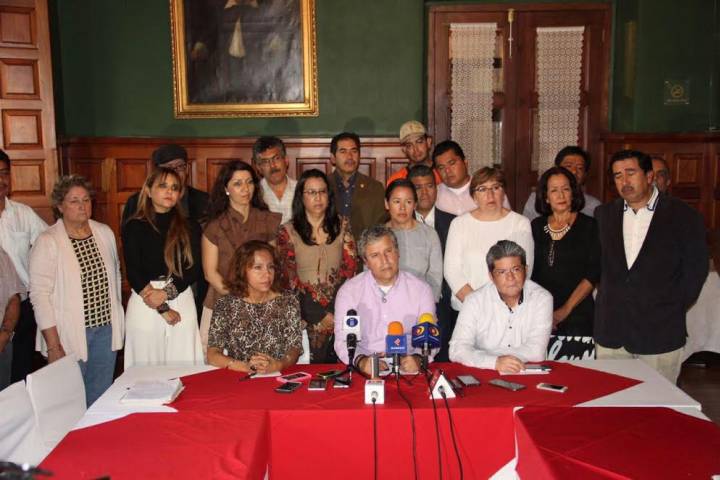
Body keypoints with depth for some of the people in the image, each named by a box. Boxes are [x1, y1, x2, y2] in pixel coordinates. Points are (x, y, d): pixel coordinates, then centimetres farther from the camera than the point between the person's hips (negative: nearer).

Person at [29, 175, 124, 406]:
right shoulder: (47, 241, -10)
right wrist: (53, 346, -15)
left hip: (106, 330, 5)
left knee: (100, 400, 15)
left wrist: (117, 321, 12)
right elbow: (40, 295, -13)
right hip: (69, 335, -4)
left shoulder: (105, 233, 6)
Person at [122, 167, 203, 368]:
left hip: (182, 301, 2)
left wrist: (167, 293, -13)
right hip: (145, 304, -1)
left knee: (183, 368, 3)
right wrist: (163, 309, -9)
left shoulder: (190, 227, 8)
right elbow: (133, 273, -4)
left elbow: (194, 269, 1)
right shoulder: (134, 227, 2)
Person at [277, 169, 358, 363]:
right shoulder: (288, 231, 0)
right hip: (306, 316, -2)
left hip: (337, 312, 2)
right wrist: (320, 315, -10)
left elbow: (350, 269, 2)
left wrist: (334, 312, -10)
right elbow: (289, 279, -4)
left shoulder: (341, 226, 8)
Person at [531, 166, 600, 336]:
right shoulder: (536, 226, 7)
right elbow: (528, 270, 7)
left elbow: (594, 273, -6)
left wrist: (566, 309, -10)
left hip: (578, 315, -2)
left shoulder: (589, 226, -1)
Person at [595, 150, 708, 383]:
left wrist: (673, 310, -2)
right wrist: (607, 299, 6)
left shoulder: (683, 216, -2)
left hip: (660, 335, -3)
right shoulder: (604, 214, 9)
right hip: (610, 331, 3)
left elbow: (696, 268, -1)